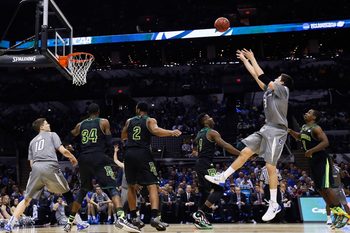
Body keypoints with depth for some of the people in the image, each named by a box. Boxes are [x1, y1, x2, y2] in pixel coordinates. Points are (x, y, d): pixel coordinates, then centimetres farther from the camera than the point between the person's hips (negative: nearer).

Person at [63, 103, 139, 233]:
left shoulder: (80, 125, 15)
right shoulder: (104, 122, 4)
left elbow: (68, 140, 16)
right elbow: (109, 143, 1)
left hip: (83, 159, 5)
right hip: (98, 158, -5)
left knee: (83, 190, 22)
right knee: (112, 187, -7)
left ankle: (69, 222, 23)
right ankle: (121, 218, -29)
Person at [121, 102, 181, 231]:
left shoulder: (129, 121, 17)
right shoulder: (150, 120, 6)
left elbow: (123, 137, 27)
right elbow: (155, 130, -16)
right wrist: (171, 132, -19)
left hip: (129, 154, 4)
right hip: (143, 154, -4)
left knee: (131, 186, 18)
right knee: (152, 185, -5)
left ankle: (134, 218, 17)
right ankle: (154, 217, -23)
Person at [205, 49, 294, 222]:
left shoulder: (283, 90, -7)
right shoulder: (270, 89, 15)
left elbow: (263, 77, -13)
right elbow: (256, 76, 21)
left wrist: (252, 59, -7)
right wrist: (245, 60, 23)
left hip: (277, 132, -8)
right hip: (266, 129, 9)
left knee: (270, 167, -9)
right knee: (245, 152, 6)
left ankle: (274, 205, -2)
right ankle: (222, 177, 13)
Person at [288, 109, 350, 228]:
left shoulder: (316, 128, -17)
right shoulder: (304, 127, 10)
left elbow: (325, 142, -27)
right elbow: (298, 137, 29)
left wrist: (311, 151, -28)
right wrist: (290, 131, 11)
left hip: (322, 160, -9)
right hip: (313, 162, 9)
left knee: (326, 187, -15)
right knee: (319, 188, 9)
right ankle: (336, 214, 16)